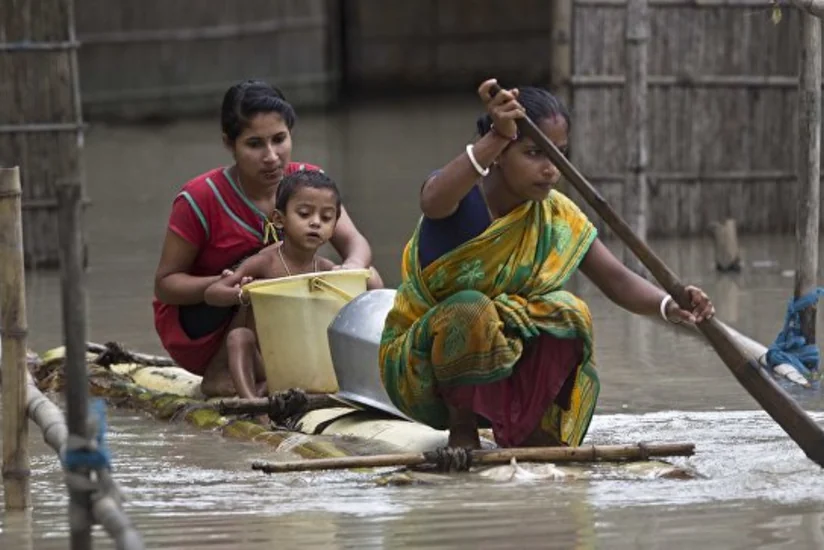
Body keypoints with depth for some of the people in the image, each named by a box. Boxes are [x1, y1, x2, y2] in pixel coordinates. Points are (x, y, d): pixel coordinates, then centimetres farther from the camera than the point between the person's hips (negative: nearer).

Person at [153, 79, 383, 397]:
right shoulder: (200, 199, -21)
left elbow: (354, 242, -16)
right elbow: (165, 282, -16)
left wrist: (353, 266, -42)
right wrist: (219, 284, -37)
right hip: (193, 331, -5)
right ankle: (219, 375, -17)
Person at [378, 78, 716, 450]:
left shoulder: (559, 218, -3)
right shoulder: (461, 195, -19)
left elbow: (616, 280, -10)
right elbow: (433, 201, -45)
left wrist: (669, 305, -32)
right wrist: (495, 139, -60)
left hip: (499, 370, 4)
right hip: (416, 367, -4)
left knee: (568, 313, -20)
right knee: (470, 309, -35)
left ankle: (525, 431, -4)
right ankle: (461, 430, -13)